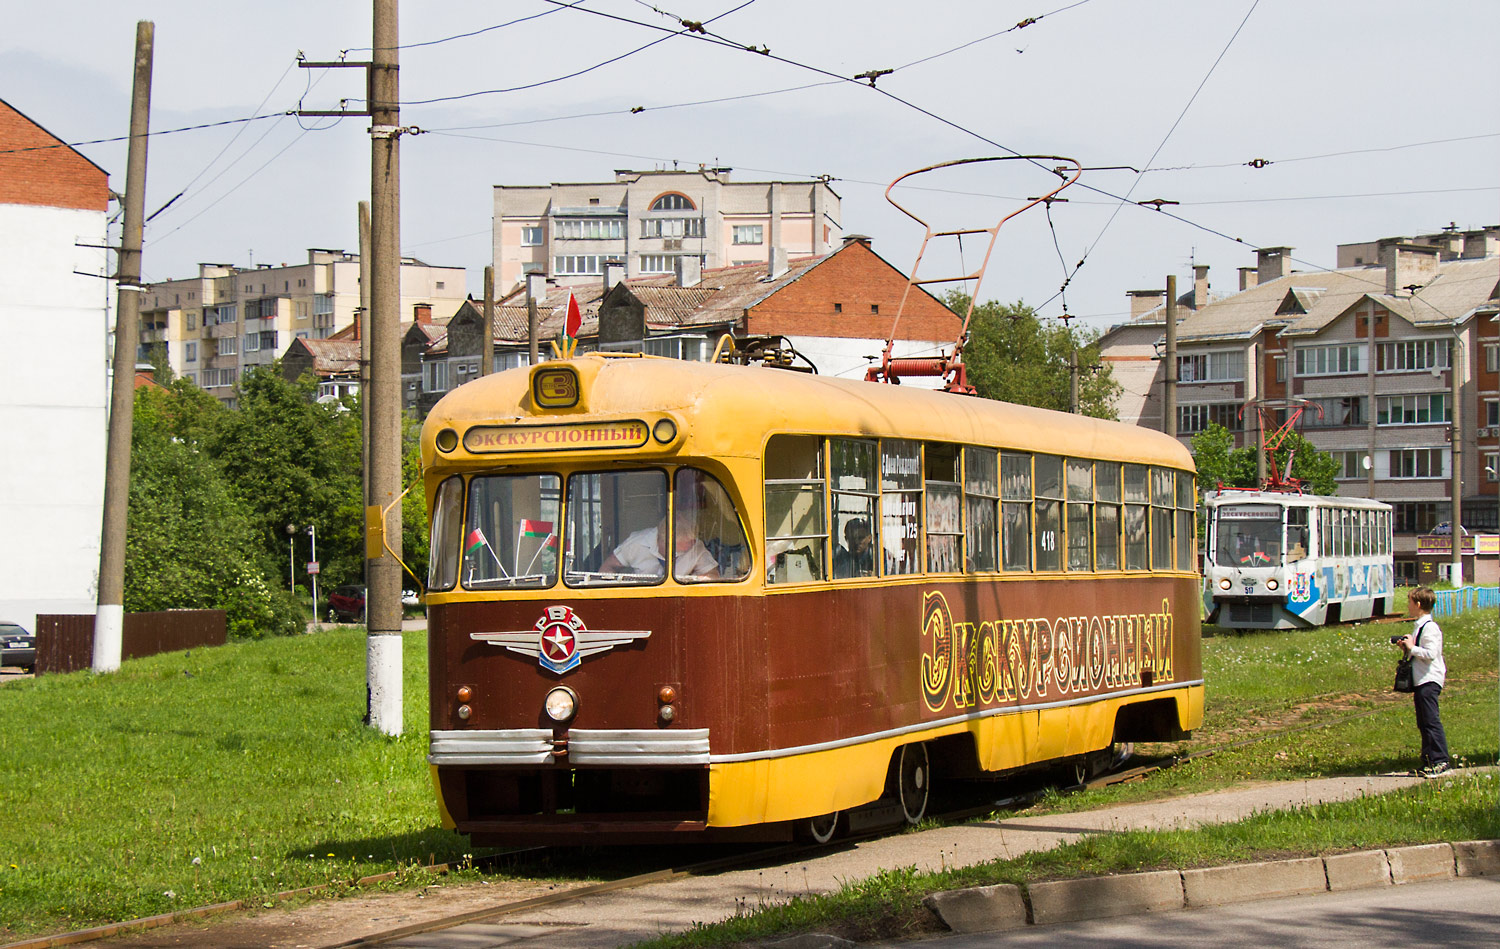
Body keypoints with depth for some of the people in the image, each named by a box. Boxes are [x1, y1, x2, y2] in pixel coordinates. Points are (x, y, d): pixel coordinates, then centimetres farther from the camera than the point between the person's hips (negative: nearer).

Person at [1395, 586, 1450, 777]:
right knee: (1423, 723, 11)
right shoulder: (1418, 626, 17)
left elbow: (1430, 654, -24)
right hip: (1420, 681, 11)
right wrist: (1407, 648, 10)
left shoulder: (1430, 627, -15)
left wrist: (1412, 648, -16)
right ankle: (1429, 761, 14)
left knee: (1431, 721, -12)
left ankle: (1440, 760, -12)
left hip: (1429, 681, -11)